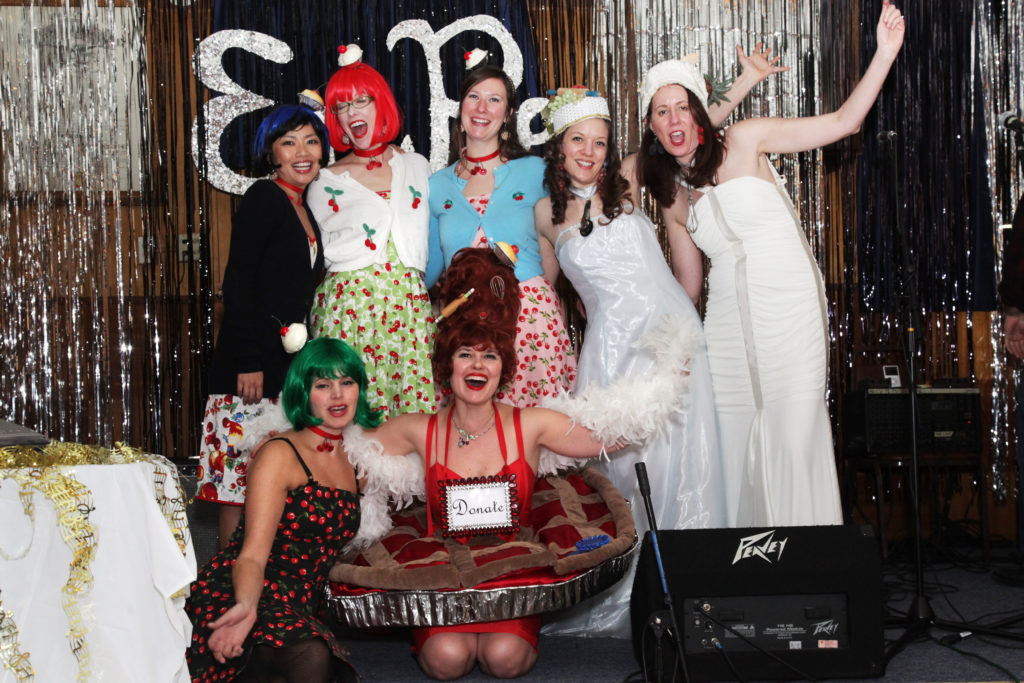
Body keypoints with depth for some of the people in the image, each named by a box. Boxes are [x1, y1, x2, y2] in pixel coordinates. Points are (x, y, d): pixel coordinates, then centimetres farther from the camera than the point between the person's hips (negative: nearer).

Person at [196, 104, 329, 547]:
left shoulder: (304, 208, 17)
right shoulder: (263, 198, -7)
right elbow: (238, 283, -14)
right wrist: (248, 361, -19)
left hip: (290, 357, 8)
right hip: (254, 360, -8)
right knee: (242, 471, -7)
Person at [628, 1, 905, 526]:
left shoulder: (745, 140, 1)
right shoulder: (671, 197, 13)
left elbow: (842, 123, -2)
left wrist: (885, 54, -10)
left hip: (792, 312, -4)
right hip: (729, 322, 4)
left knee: (793, 440, -10)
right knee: (733, 444, 0)